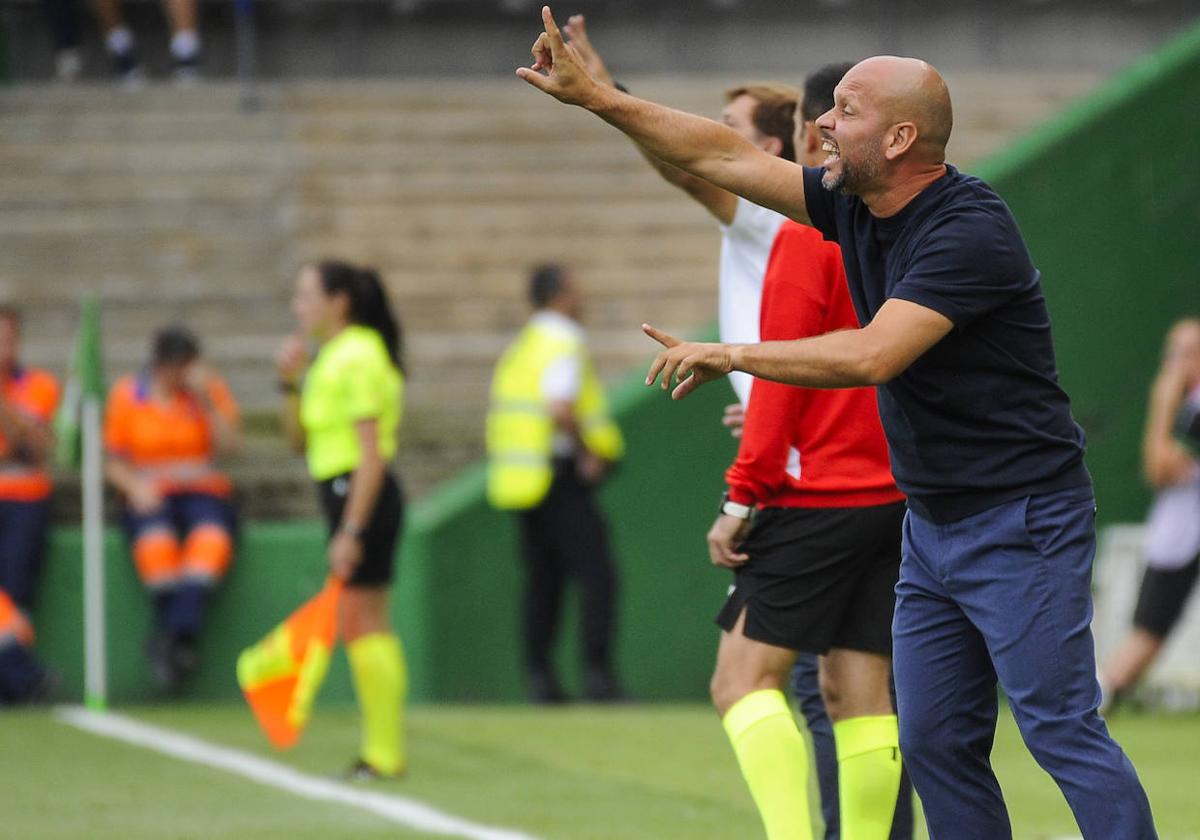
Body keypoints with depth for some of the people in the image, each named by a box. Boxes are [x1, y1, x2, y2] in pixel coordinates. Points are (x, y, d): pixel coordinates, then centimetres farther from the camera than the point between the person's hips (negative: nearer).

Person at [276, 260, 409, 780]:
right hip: (346, 498, 10)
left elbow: (371, 454, -19)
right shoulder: (330, 358, 16)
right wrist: (291, 384, 3)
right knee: (369, 625, 11)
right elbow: (300, 439, 18)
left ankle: (385, 753, -7)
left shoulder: (358, 358, -14)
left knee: (359, 621, -9)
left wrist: (351, 532, -22)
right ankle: (383, 749, 14)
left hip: (360, 496, -10)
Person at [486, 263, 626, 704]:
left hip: (525, 481, 9)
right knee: (597, 576, -8)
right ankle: (598, 674, -14)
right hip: (561, 478, -9)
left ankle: (539, 677, 7)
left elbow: (498, 417, 18)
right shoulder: (562, 345, -11)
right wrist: (588, 452, -14)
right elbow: (560, 410, -25)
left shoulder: (517, 349, 16)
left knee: (542, 581, 10)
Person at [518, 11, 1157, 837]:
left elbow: (873, 356, -29)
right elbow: (726, 156, 12)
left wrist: (730, 355, -21)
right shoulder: (856, 206, 6)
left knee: (1062, 731, -12)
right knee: (934, 740, 7)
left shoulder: (969, 230, -21)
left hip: (1022, 521, -9)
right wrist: (594, 95, 10)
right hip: (932, 521, 9)